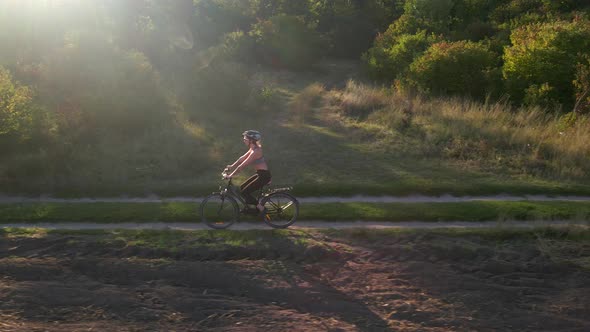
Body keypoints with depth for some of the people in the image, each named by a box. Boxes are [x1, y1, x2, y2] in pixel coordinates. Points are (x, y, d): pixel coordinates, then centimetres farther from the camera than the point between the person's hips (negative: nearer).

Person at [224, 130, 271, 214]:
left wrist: (231, 175, -19)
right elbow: (242, 158, 16)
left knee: (245, 192, -7)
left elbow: (243, 165, -23)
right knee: (242, 187, 12)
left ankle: (261, 209, 1)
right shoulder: (253, 149, 7)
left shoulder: (255, 151, -23)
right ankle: (247, 208, 23)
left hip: (264, 175, -10)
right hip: (260, 174, 10)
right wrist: (231, 166, 11)